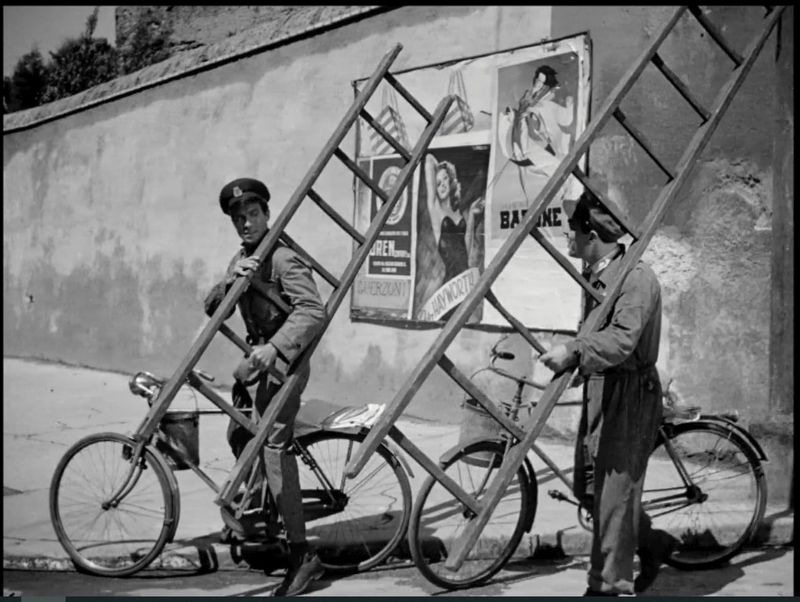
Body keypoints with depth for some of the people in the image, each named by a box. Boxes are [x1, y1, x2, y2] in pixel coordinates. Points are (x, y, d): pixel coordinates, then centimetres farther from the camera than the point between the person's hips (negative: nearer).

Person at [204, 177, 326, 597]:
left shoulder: (284, 258, -14)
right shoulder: (241, 259, 13)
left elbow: (313, 311, -28)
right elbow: (212, 309, 3)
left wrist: (274, 348, -40)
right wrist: (232, 280, -17)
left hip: (283, 361, -9)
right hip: (257, 354, 9)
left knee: (274, 445, -18)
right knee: (238, 435, 18)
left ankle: (301, 555, -18)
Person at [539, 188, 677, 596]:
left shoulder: (637, 278, -18)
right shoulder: (594, 275, 13)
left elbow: (622, 340, -32)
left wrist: (573, 351, -41)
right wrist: (569, 357, 13)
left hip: (629, 394, -10)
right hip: (598, 389, 10)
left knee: (614, 490, -4)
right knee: (587, 485, 15)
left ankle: (611, 585, 8)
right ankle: (653, 543, 33)